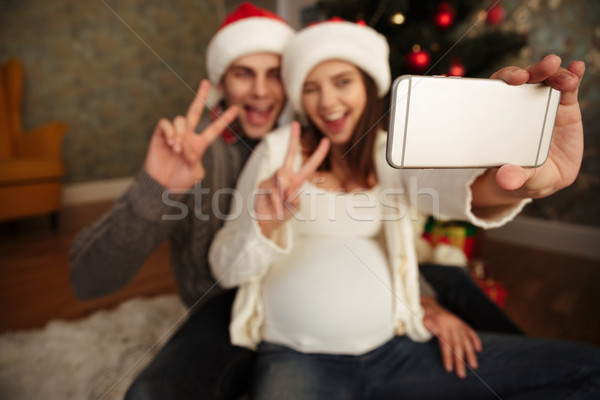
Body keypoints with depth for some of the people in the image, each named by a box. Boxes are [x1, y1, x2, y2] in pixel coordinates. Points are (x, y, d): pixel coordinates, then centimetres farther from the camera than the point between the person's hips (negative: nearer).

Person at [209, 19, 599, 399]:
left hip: (397, 345, 3)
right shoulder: (277, 150, -1)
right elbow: (226, 269, -5)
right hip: (297, 357, -1)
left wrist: (521, 178, -42)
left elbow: (443, 181, -20)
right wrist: (263, 226, -27)